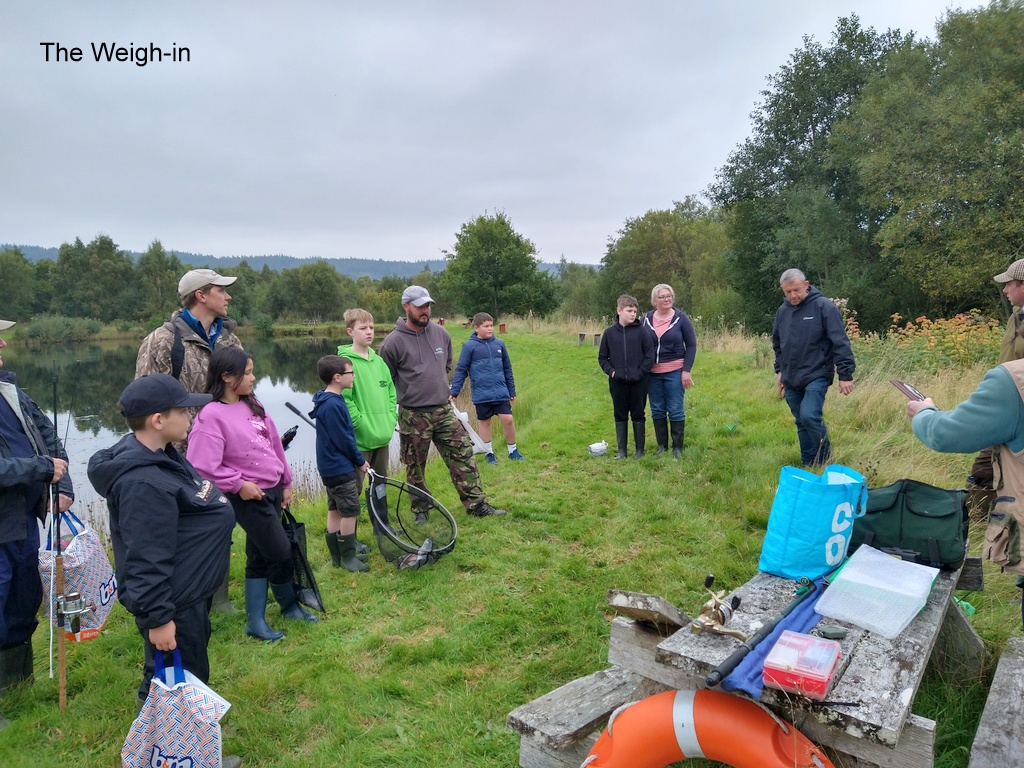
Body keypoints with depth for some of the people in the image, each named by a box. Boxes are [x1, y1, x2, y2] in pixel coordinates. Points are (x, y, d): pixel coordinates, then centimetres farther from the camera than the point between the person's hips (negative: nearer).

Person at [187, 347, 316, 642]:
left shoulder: (253, 405, 5)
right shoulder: (211, 416, -17)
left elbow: (275, 444, 12)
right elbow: (203, 467, -22)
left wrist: (286, 482, 13)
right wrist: (239, 484, -18)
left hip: (273, 491, 7)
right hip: (249, 497, -7)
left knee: (260, 557, 13)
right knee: (280, 553, 0)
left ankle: (256, 622, 24)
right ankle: (290, 605, 25)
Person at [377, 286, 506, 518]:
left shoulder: (441, 334, 4)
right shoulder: (394, 342, -11)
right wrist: (407, 395, 1)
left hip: (444, 410, 4)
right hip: (413, 415, -4)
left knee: (463, 455, 0)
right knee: (415, 467, 8)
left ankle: (476, 504, 7)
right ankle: (421, 510, 25)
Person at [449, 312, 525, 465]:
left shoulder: (499, 344, 4)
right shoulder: (469, 346, -6)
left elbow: (507, 369, 12)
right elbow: (460, 370, -4)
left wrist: (512, 391, 15)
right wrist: (454, 392, -8)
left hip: (501, 393, 2)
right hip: (481, 394, -2)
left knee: (508, 419, -1)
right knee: (484, 422, 9)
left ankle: (513, 451, 17)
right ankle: (489, 454, 23)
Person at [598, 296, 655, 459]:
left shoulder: (642, 331, -5)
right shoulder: (609, 332, 1)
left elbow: (650, 356, -4)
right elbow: (602, 357, 8)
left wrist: (640, 373, -11)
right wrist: (610, 371, -6)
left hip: (639, 382, -2)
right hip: (617, 382, 2)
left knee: (638, 415, 8)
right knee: (620, 415, 10)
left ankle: (640, 449, 20)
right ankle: (621, 450, 20)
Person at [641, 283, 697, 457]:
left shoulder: (681, 318, -3)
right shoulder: (646, 319, 3)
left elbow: (691, 345, -2)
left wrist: (686, 370, -9)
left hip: (675, 372, -3)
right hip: (652, 373, 3)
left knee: (675, 410, 2)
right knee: (657, 410, 9)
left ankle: (677, 447, 13)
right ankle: (661, 445, 21)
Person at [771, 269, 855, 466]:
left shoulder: (824, 307, -10)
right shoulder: (782, 311, 8)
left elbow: (841, 343, -12)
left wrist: (845, 374, -15)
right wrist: (779, 370, 19)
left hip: (817, 375, -6)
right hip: (791, 379, 6)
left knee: (809, 415, -20)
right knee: (801, 423, 11)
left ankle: (825, 457, 2)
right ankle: (808, 463, 23)